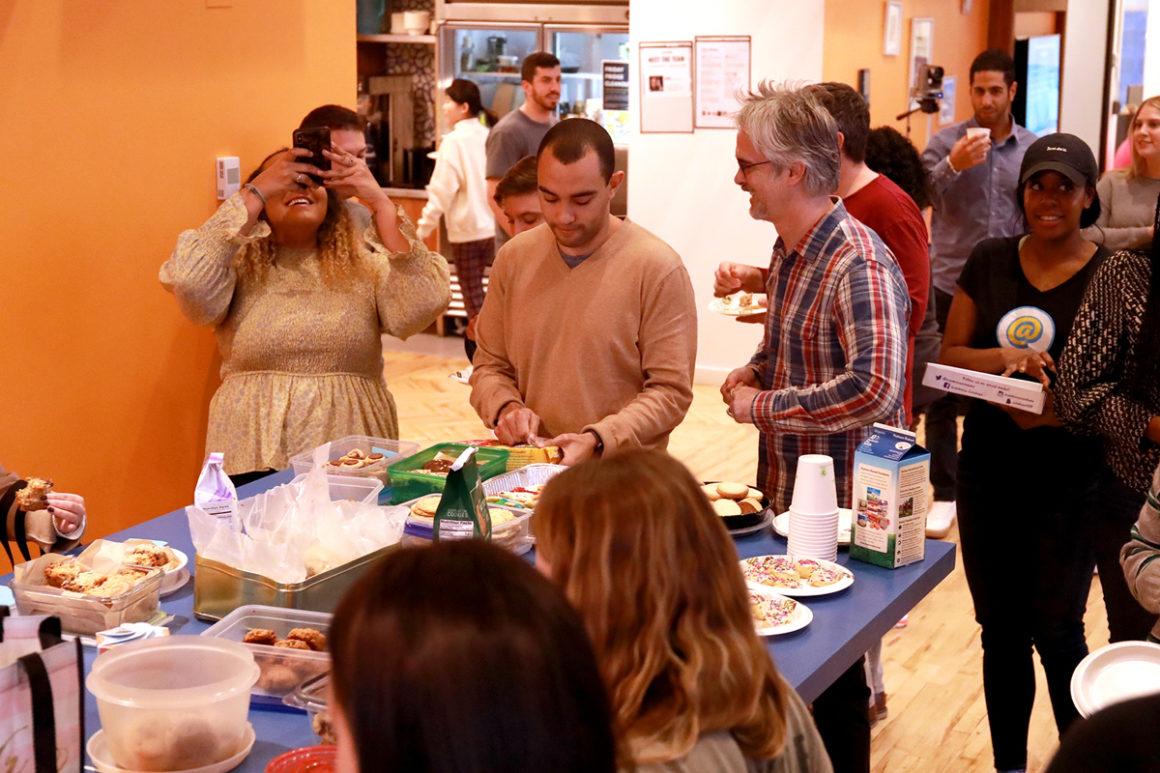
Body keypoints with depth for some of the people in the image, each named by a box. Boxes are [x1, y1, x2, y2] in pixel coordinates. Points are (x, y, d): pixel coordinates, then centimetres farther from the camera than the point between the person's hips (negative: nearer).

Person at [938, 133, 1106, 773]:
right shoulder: (989, 262, 4)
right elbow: (949, 355, 3)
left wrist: (1061, 412, -25)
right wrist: (1004, 358, -17)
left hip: (1069, 478, -3)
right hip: (988, 470, 4)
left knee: (1056, 633, 0)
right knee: (999, 630, 13)